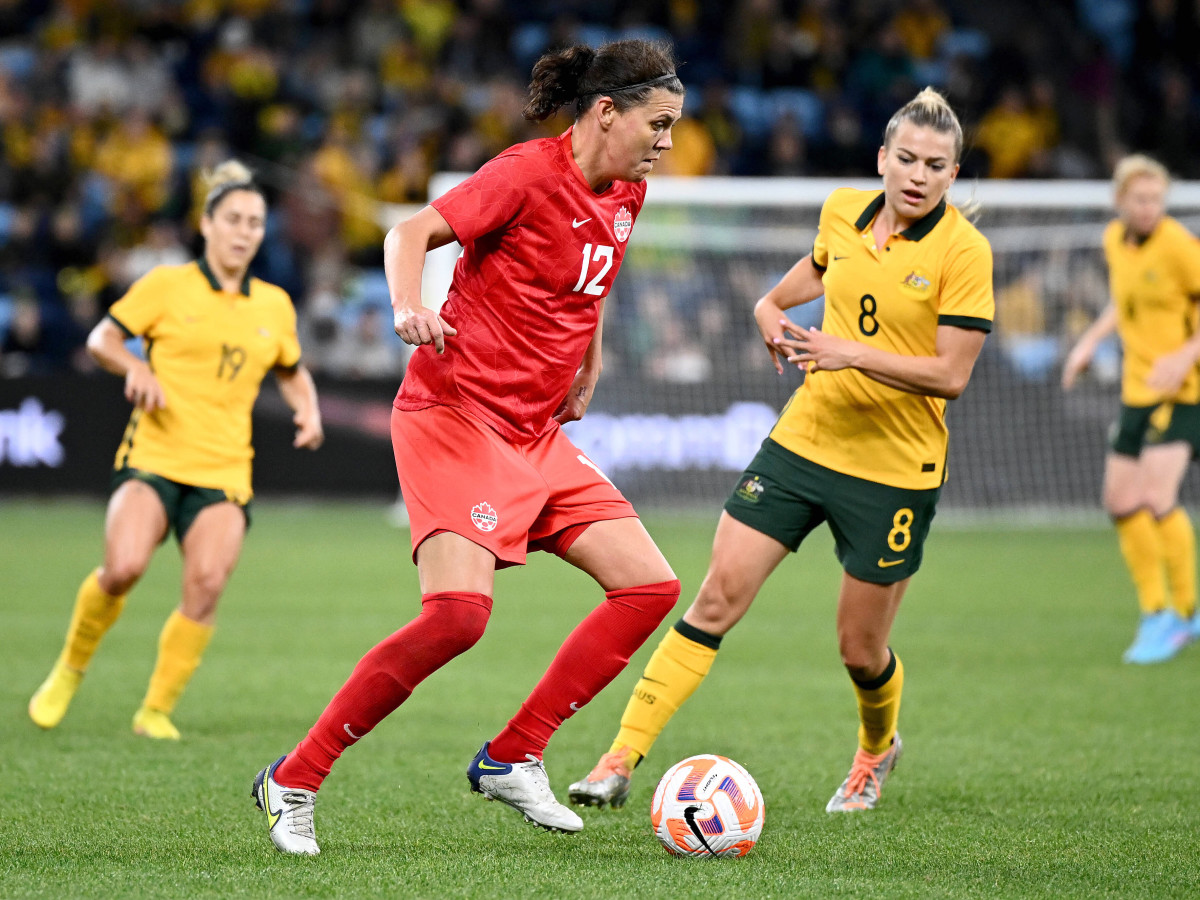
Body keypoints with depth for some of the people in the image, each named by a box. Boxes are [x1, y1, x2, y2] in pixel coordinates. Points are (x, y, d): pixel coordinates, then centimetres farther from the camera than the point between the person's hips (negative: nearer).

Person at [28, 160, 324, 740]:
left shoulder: (274, 306, 12)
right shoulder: (167, 285, 2)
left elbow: (292, 372, 28)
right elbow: (101, 338, 7)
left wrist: (308, 410, 8)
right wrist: (136, 368, -13)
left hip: (224, 472, 3)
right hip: (153, 457, -3)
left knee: (207, 585, -19)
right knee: (124, 568, -24)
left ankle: (157, 709, -2)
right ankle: (69, 670, 3)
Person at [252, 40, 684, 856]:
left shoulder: (625, 193, 10)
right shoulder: (530, 173, -13)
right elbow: (411, 234, -18)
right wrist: (409, 309, -36)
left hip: (537, 434, 9)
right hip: (456, 413, -9)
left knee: (651, 586, -1)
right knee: (460, 612, -25)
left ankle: (511, 760, 5)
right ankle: (294, 782, -12)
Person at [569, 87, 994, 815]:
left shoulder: (962, 250, -13)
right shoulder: (843, 211, 2)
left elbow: (952, 375, -18)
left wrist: (851, 352, -26)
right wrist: (774, 307, 9)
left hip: (895, 468, -4)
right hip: (802, 441, 4)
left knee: (860, 649, 6)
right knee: (718, 598, -5)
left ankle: (878, 749, 41)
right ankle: (622, 761, -5)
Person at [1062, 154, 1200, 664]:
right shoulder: (1115, 240, 6)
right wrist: (1092, 339, 12)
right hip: (1137, 388, 7)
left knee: (1157, 496, -20)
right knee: (1121, 503, 4)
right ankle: (1155, 615, 19)